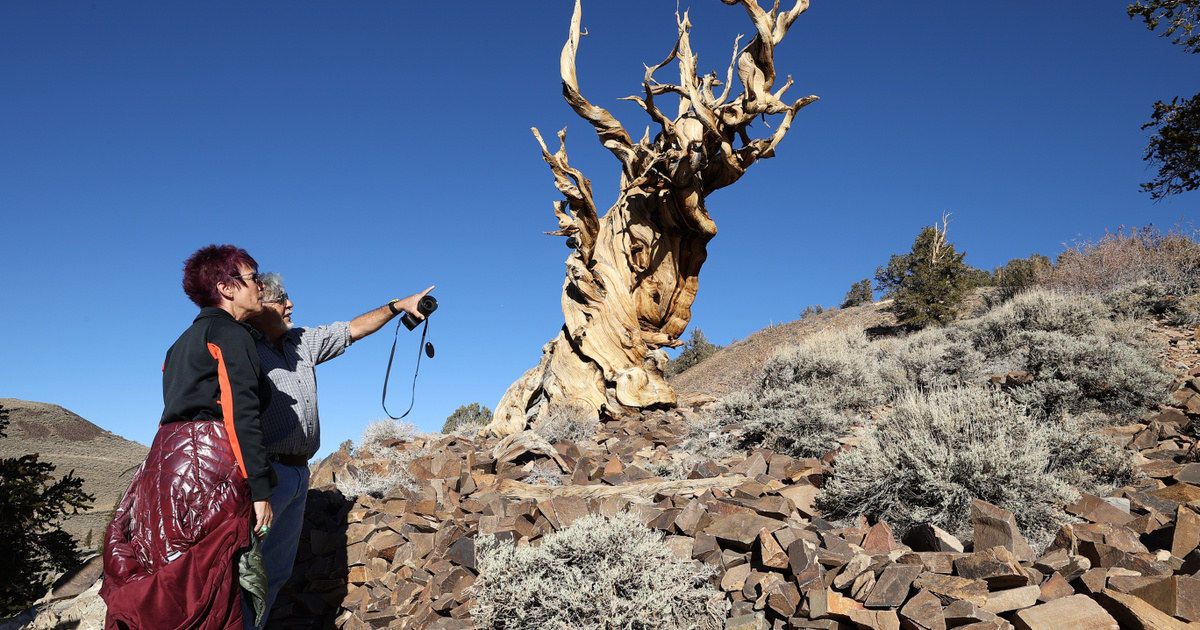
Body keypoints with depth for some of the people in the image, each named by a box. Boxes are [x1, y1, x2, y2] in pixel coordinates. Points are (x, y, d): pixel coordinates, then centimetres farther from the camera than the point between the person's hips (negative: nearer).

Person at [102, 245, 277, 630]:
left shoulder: (186, 341, 24)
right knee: (205, 592, -9)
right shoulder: (231, 334, -3)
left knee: (157, 596, 9)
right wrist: (260, 489, -15)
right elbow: (243, 414, -13)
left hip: (166, 459, 9)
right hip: (208, 465, -9)